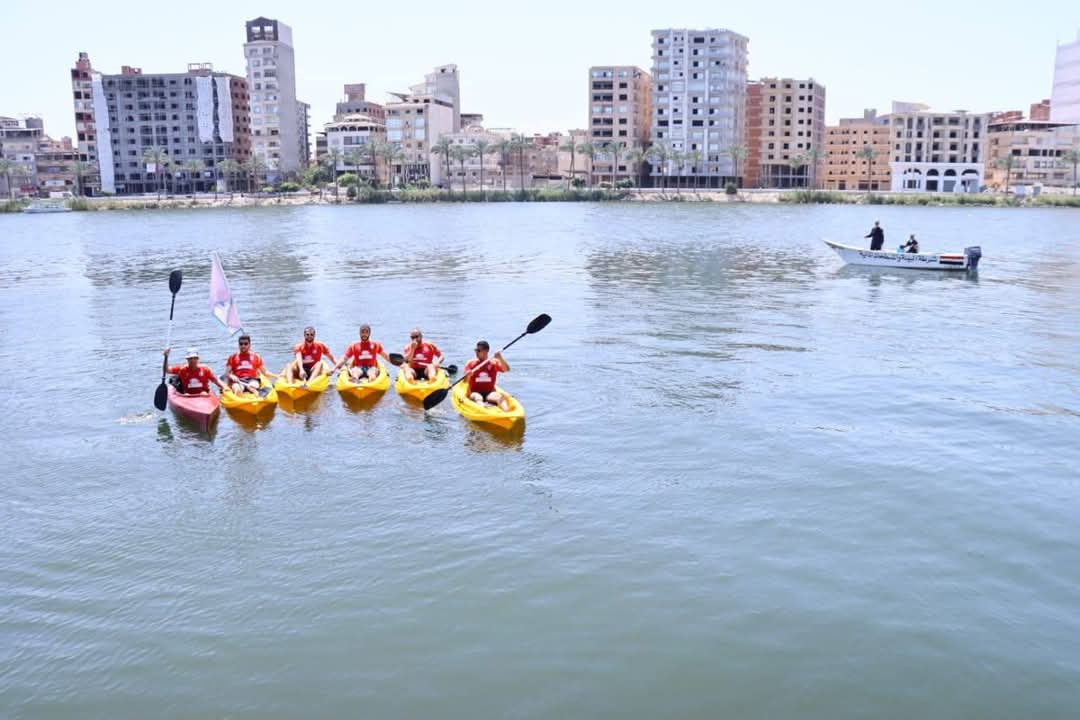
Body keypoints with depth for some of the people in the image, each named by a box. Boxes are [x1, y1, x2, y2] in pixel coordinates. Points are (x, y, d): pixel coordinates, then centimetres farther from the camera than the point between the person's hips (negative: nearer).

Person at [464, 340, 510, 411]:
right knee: (478, 398, -35)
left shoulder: (494, 363, 10)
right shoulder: (471, 363, 8)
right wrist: (467, 375, -25)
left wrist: (500, 358, -22)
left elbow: (507, 369, -6)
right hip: (475, 393, 0)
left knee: (499, 396, -31)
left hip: (490, 393, 0)